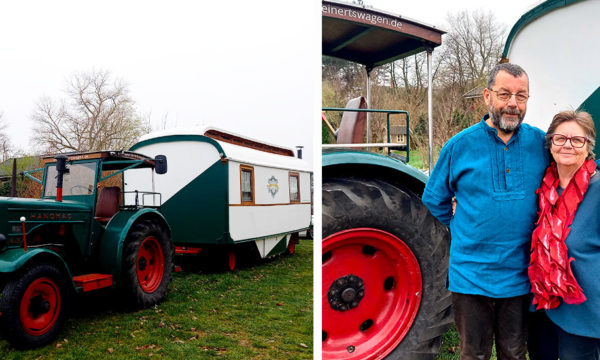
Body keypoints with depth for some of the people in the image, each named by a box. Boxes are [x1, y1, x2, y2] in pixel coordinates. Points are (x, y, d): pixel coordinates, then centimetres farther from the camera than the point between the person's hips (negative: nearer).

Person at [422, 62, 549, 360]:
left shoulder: (540, 143, -1)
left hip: (520, 276, 2)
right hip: (470, 276, -1)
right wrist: (462, 234, 6)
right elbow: (434, 201, 7)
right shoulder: (459, 145, -4)